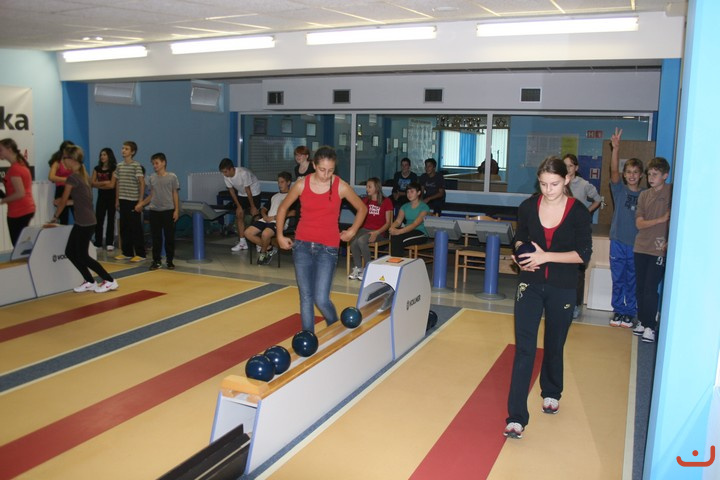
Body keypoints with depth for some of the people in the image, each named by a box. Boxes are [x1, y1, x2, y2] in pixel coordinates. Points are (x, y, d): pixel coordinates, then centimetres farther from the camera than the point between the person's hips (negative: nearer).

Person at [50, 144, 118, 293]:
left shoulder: (73, 177, -15)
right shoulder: (83, 174, 11)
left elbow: (63, 200, -5)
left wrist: (55, 217, 8)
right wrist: (62, 203, 18)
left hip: (84, 223, -9)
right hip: (87, 221, 9)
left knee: (82, 256, 0)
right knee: (70, 252, 14)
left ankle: (110, 281, 6)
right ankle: (89, 282, 19)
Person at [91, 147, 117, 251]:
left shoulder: (113, 169, -5)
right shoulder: (97, 168, 9)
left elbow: (112, 185, -12)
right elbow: (93, 183, 2)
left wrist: (99, 184, -4)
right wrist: (104, 183, -11)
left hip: (111, 197, -4)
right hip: (101, 196, 4)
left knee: (110, 220, 3)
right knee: (98, 220, 2)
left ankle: (110, 243, 9)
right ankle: (98, 243, 8)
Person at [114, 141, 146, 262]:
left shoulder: (136, 166, -8)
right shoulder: (119, 166, 11)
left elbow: (142, 183, -10)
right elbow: (117, 183, 17)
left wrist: (140, 201, -14)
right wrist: (117, 199, 14)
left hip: (133, 201, -6)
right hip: (123, 200, 6)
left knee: (136, 228, -3)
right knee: (124, 227, 10)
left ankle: (140, 254, 3)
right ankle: (127, 252, 19)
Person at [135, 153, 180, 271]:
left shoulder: (172, 177, -2)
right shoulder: (152, 178, 8)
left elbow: (175, 195, 0)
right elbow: (151, 195, 14)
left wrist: (176, 210, -6)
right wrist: (141, 204, 3)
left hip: (168, 210, -3)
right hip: (154, 211, 3)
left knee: (169, 237, 2)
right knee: (156, 237, 6)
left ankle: (169, 261, 11)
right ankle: (156, 260, 14)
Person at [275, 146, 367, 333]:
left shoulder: (341, 187, -6)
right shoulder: (302, 185, -3)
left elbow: (362, 208, 11)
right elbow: (283, 208, 13)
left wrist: (352, 231, 6)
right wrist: (280, 235, 9)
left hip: (327, 248, -2)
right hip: (302, 245, 2)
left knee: (321, 299, -8)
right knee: (306, 297, 4)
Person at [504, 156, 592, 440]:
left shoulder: (578, 212, -9)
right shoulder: (528, 207, -3)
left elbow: (584, 254, -11)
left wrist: (546, 256, -21)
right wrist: (521, 255, -9)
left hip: (562, 288, 0)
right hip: (530, 285, 1)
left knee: (554, 346, 16)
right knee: (524, 348, -7)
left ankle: (551, 393, 45)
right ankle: (517, 416, -6)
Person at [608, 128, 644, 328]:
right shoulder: (619, 190, 0)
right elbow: (613, 170, -16)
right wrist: (616, 148, -30)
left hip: (637, 244, 0)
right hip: (618, 242, 0)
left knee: (633, 281, 9)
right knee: (618, 279, 8)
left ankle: (630, 312, 21)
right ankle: (618, 310, 21)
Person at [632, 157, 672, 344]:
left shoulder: (672, 192, -3)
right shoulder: (644, 195, 9)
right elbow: (639, 223, 2)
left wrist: (668, 242, -13)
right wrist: (661, 219, -12)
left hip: (659, 250, -5)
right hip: (641, 248, 5)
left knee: (650, 289, -7)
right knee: (640, 288, 10)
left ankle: (650, 326, 5)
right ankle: (642, 321, 23)